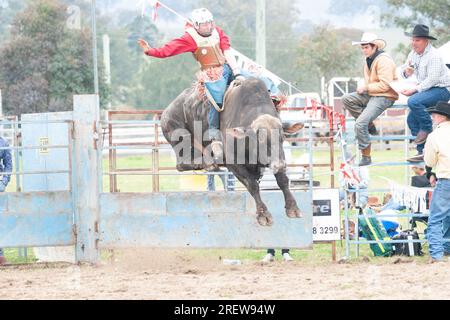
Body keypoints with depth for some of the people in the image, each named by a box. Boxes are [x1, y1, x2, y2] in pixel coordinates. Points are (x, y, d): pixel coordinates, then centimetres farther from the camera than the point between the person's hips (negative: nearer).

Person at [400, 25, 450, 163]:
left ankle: (427, 128, -11)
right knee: (412, 119, 0)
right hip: (427, 89, 9)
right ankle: (423, 152, 5)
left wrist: (414, 90, -27)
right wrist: (406, 72, -13)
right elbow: (404, 71, 11)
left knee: (414, 101, -31)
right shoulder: (414, 53, 6)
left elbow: (431, 80, -25)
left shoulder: (434, 56, -20)